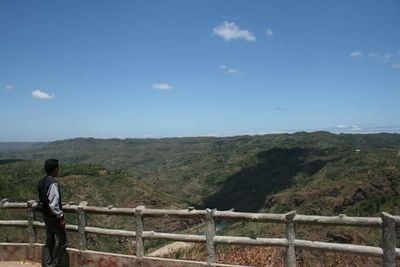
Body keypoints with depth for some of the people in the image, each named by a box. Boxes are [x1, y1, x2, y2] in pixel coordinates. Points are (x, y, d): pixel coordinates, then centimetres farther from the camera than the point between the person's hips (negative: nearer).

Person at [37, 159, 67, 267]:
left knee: (49, 240, 20)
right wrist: (61, 217, -18)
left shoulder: (42, 182, 2)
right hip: (53, 216, -9)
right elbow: (53, 205, -27)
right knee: (62, 241, 6)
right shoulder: (53, 183, -26)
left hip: (46, 215, 9)